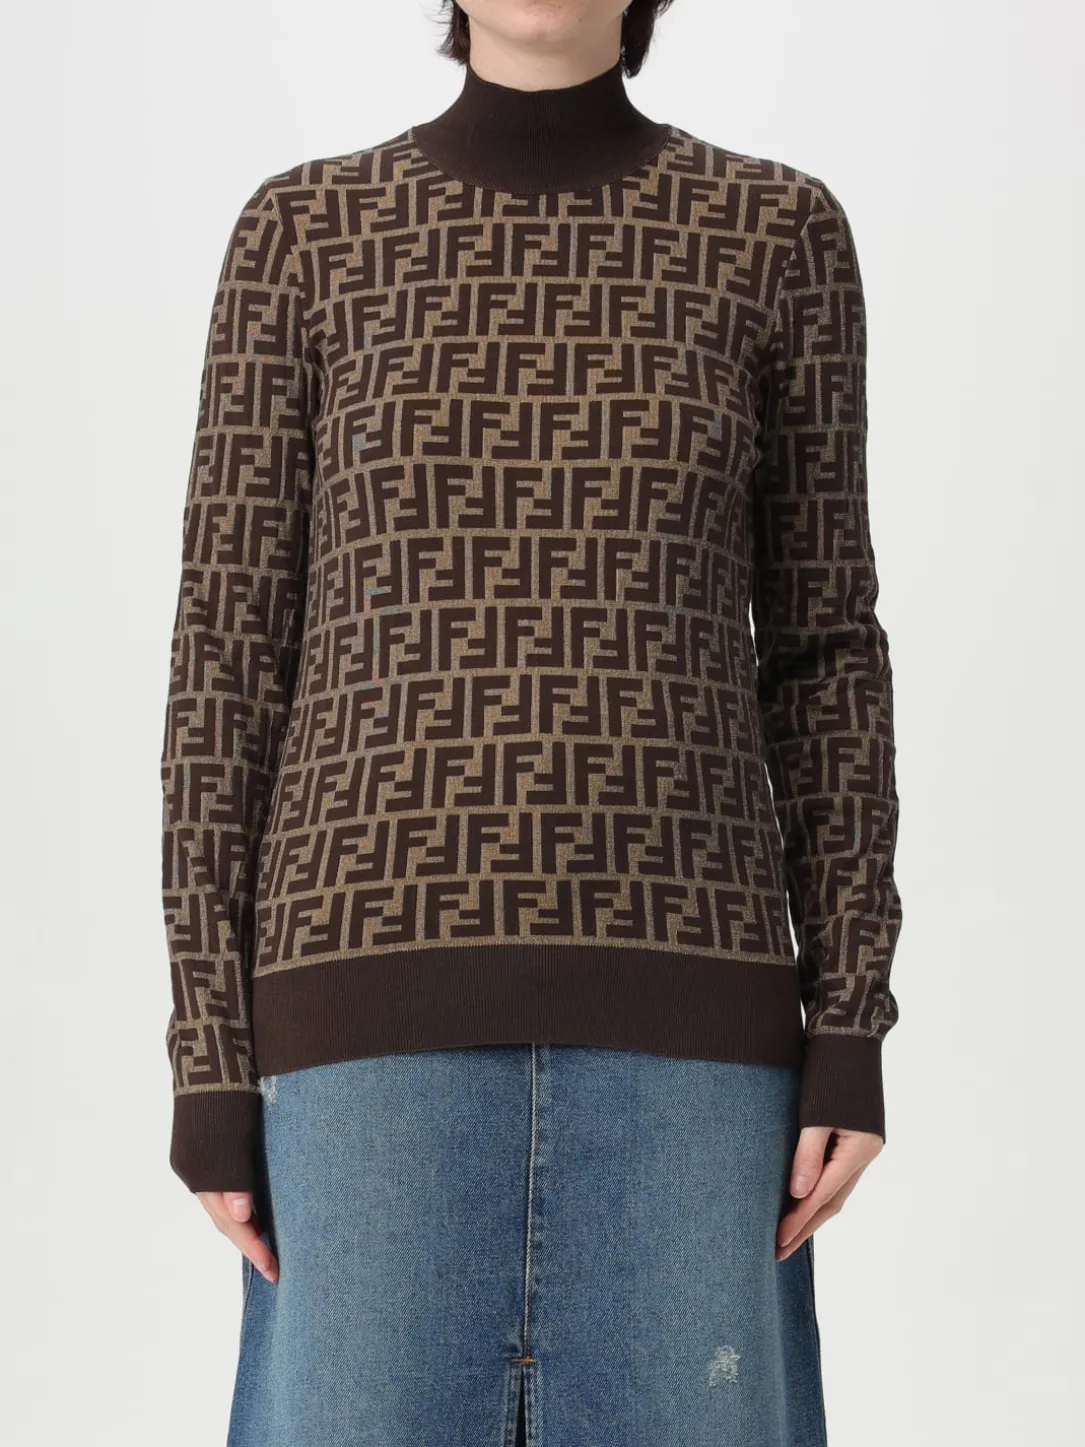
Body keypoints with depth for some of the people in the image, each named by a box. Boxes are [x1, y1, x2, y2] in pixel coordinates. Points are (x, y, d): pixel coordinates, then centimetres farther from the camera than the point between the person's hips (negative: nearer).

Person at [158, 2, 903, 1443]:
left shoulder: (779, 233, 8)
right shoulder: (304, 232, 6)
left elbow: (822, 644, 9)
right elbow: (230, 652, 4)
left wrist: (853, 1029, 0)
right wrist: (214, 1059, -2)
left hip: (672, 997, 1)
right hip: (387, 995, 0)